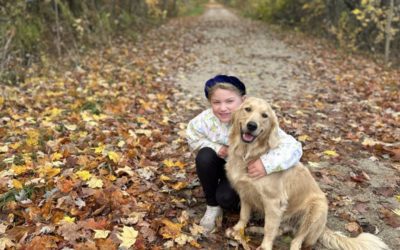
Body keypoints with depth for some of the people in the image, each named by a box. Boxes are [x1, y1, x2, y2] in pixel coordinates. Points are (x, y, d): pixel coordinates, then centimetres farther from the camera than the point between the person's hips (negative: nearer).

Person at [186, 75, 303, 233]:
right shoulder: (207, 118, -26)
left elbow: (293, 148, -40)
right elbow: (191, 135, -6)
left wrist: (267, 164, -58)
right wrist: (215, 147, -23)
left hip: (245, 170, -3)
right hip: (222, 163, 4)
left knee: (226, 198, -27)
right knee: (204, 157, -28)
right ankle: (212, 206, -6)